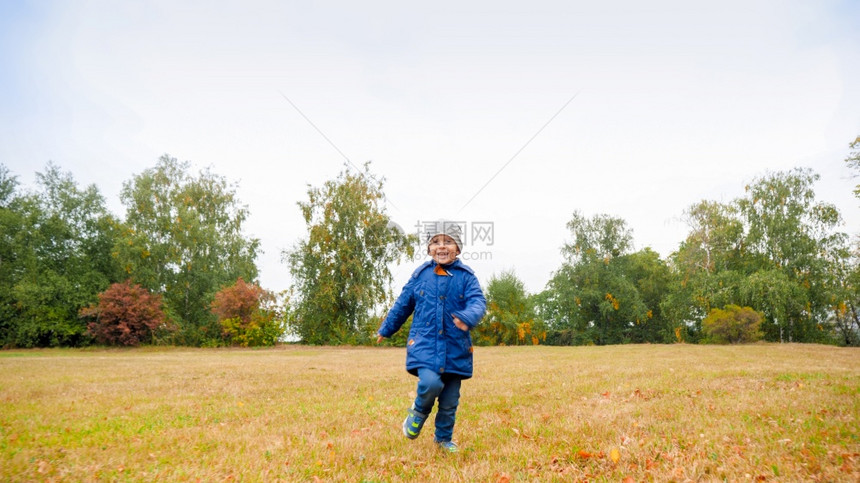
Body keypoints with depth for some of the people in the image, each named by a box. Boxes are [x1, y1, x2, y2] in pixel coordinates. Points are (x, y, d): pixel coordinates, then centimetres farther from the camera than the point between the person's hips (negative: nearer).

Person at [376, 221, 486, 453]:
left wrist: (467, 318, -37)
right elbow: (402, 304, 15)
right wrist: (386, 329, 25)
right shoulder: (420, 274, 4)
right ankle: (418, 412, 10)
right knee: (430, 383, -24)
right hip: (425, 343, 0)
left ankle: (444, 438, 35)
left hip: (455, 347, 1)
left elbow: (478, 302, -14)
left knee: (450, 400, 9)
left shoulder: (466, 276, -1)